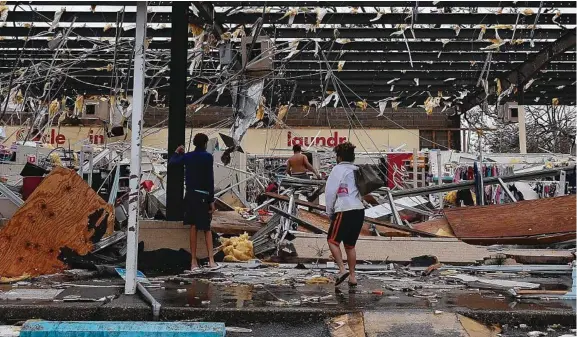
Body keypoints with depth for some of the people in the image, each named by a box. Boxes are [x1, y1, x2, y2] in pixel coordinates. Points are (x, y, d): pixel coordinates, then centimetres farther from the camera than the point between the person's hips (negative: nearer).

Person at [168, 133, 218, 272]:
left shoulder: (187, 156, 5)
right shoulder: (208, 157, -6)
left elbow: (171, 162, 13)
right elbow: (210, 179, -9)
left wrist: (177, 152, 32)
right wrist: (212, 200, -7)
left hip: (190, 195, 3)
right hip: (203, 195, -3)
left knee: (193, 227, 6)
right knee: (207, 228, 5)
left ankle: (194, 262, 4)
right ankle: (211, 260, -6)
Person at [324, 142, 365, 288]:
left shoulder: (338, 169, -4)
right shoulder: (357, 171, 14)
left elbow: (330, 192, -5)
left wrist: (330, 212, 4)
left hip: (345, 211, -7)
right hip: (359, 210, 7)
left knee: (332, 240, 6)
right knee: (350, 245, 15)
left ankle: (342, 269, -7)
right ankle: (352, 277, 15)